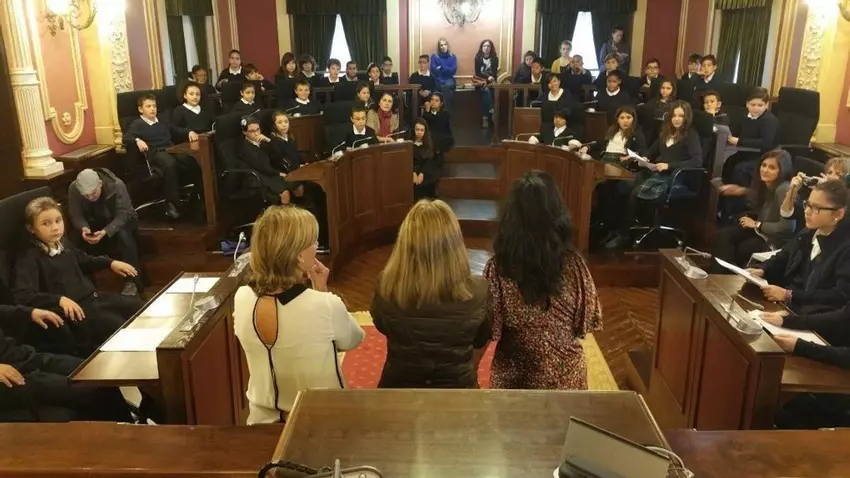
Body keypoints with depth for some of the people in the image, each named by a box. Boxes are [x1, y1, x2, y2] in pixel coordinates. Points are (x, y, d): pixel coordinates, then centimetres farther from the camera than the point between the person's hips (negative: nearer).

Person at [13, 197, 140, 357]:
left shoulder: (63, 243, 11)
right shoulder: (29, 258, -15)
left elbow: (85, 261, 32)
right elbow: (22, 295, -27)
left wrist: (110, 263, 17)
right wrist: (59, 299, -38)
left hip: (92, 297, 9)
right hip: (73, 309, -9)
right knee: (121, 328, -22)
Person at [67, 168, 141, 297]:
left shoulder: (116, 185, -29)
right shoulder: (73, 189, -20)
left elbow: (122, 215, -29)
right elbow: (76, 215, -13)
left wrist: (105, 232, -45)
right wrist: (84, 228, -36)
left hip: (121, 221, -3)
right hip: (95, 222, 3)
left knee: (123, 234, -36)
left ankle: (132, 281, -26)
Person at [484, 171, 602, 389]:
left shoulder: (498, 266, -20)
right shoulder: (572, 263, -17)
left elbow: (487, 330, -12)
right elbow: (587, 322, -5)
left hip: (513, 376, -1)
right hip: (564, 375, 1)